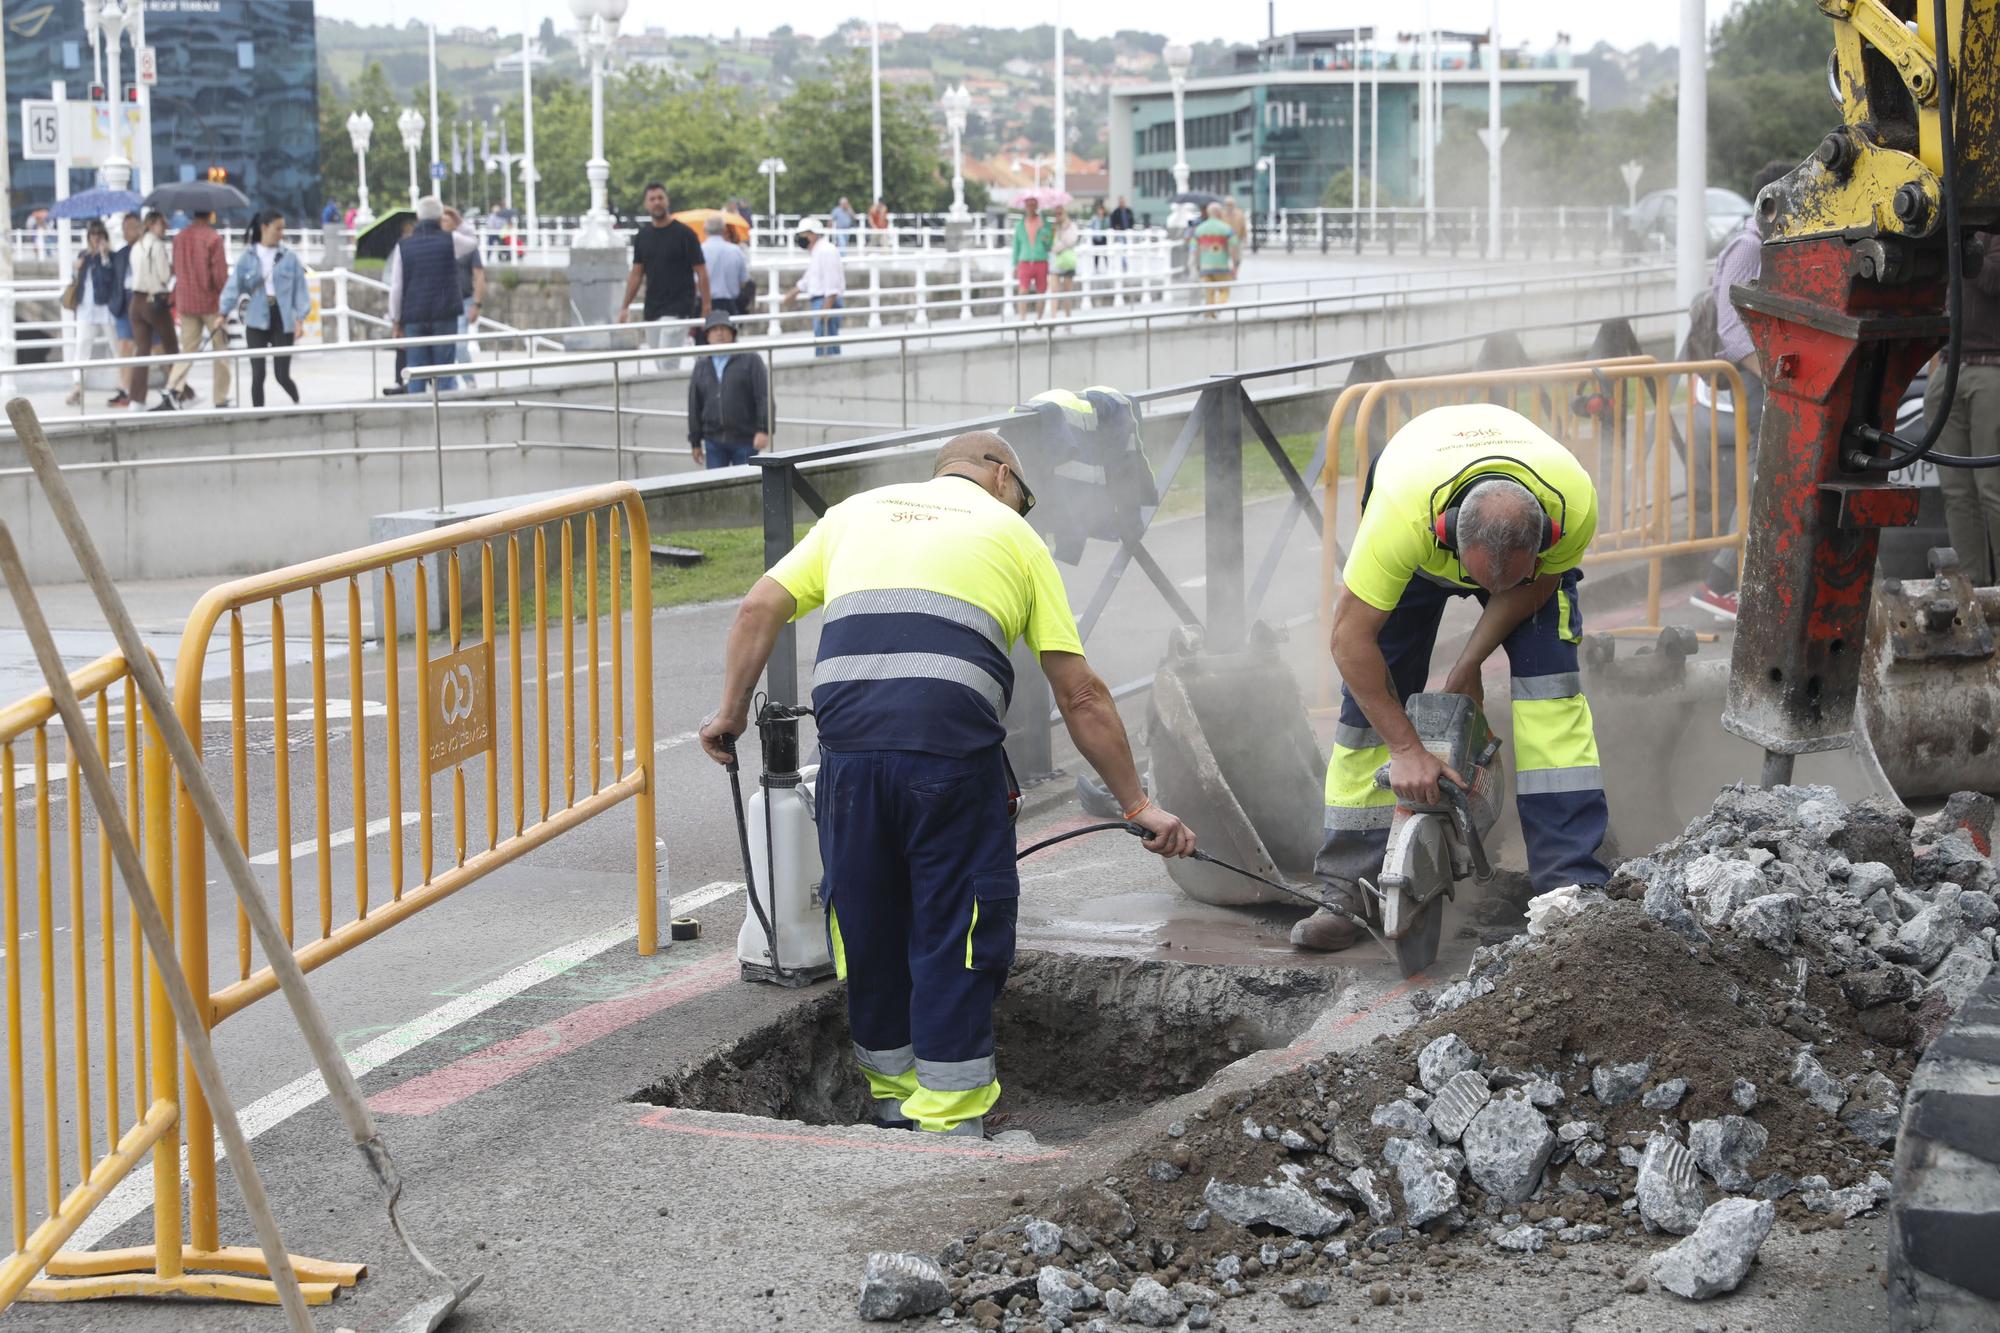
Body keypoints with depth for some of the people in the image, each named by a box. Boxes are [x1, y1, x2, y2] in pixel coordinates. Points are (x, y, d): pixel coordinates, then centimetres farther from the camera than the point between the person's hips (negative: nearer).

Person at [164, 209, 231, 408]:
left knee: (188, 348, 10)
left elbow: (177, 271, 10)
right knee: (221, 350, 7)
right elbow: (220, 273, -14)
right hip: (211, 302, -5)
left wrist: (177, 299, 18)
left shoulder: (180, 237, 5)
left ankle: (174, 385, -13)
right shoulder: (213, 238, -12)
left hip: (185, 302, 5)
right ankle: (221, 399, 7)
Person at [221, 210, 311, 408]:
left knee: (282, 375, 0)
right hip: (256, 321, 1)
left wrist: (300, 319, -5)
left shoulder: (289, 256, 1)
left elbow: (300, 288, 1)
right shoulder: (247, 257, 2)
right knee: (258, 374, 1)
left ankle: (298, 404, 28)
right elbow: (234, 285, -2)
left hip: (282, 321, -1)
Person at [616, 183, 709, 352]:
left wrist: (706, 309, -12)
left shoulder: (684, 233, -6)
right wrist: (625, 306, 8)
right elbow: (636, 273, 15)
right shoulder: (642, 236, 9)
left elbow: (701, 272, -6)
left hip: (678, 310, -6)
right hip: (652, 311, 6)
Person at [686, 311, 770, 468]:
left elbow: (764, 397, -6)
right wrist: (695, 442, 11)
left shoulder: (750, 361, 1)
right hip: (713, 442, 3)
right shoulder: (701, 367, 12)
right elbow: (694, 407, 13)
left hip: (745, 440, -3)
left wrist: (764, 431, -16)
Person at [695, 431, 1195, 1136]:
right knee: (956, 929, 7)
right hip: (952, 752, -3)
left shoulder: (857, 510, 27)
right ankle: (948, 1115, 8)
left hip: (848, 746, 3)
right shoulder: (1013, 534, 19)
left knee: (867, 923, 16)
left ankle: (892, 1094, 29)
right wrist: (1137, 804, 18)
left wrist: (732, 713, 23)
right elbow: (1081, 696, 15)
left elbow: (759, 610, 16)